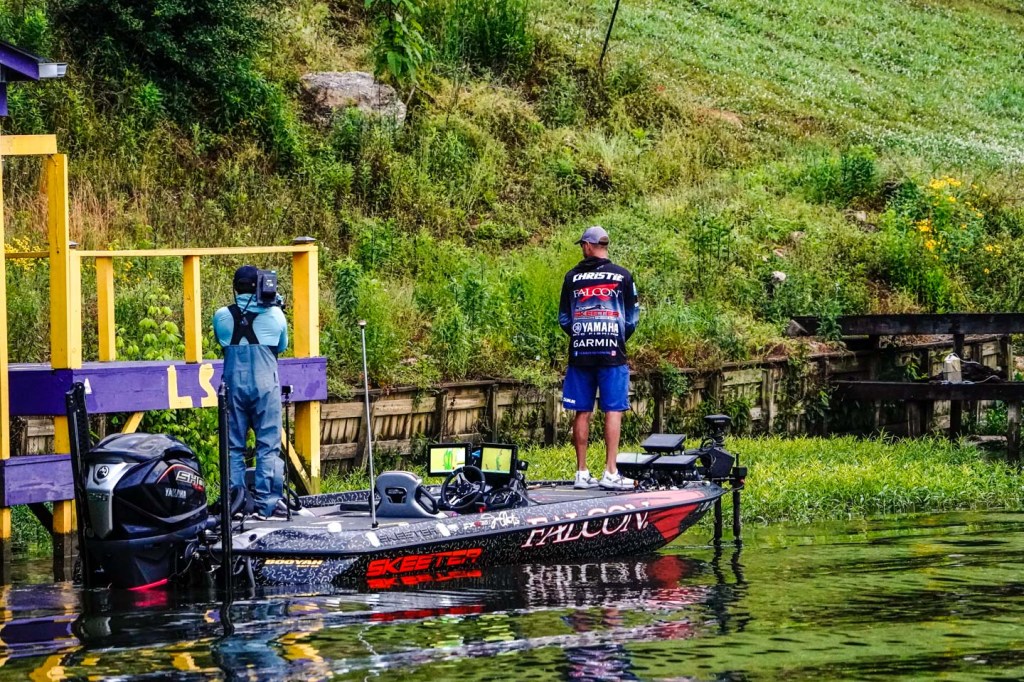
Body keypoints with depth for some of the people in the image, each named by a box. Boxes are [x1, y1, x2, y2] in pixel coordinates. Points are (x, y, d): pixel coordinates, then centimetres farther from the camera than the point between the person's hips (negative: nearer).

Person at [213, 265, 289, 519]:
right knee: (268, 446, 2)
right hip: (265, 386, -1)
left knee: (234, 447, 7)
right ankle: (266, 504, -3)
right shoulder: (274, 315, -2)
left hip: (234, 386, 1)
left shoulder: (222, 316, 0)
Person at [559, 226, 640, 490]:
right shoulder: (622, 276, -1)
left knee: (582, 413, 6)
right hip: (612, 354, -2)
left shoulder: (573, 277, 3)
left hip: (580, 352, 2)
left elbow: (564, 319, 7)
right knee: (613, 411, -1)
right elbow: (632, 318, 2)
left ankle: (582, 472, 8)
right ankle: (610, 472, -6)